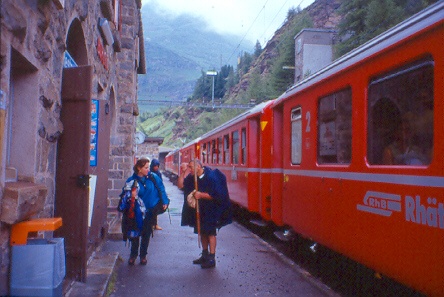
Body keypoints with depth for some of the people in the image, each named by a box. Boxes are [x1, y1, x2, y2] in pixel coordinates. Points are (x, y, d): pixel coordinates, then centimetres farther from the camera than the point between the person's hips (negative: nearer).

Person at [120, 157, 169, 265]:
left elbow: (161, 189, 4)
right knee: (136, 233, 6)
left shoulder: (153, 177, -5)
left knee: (146, 233, 11)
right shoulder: (132, 180, -9)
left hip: (151, 211, 1)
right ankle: (133, 255, 24)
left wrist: (165, 202, 1)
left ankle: (143, 255, 26)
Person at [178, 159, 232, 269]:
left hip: (210, 211, -8)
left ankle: (211, 259, 1)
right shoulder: (192, 177, 2)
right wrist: (182, 173, -10)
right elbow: (180, 185, 0)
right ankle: (205, 255, 29)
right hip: (199, 210, 8)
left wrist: (201, 195, -21)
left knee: (210, 233, -4)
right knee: (202, 232, 15)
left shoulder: (211, 177, -20)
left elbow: (216, 195, -22)